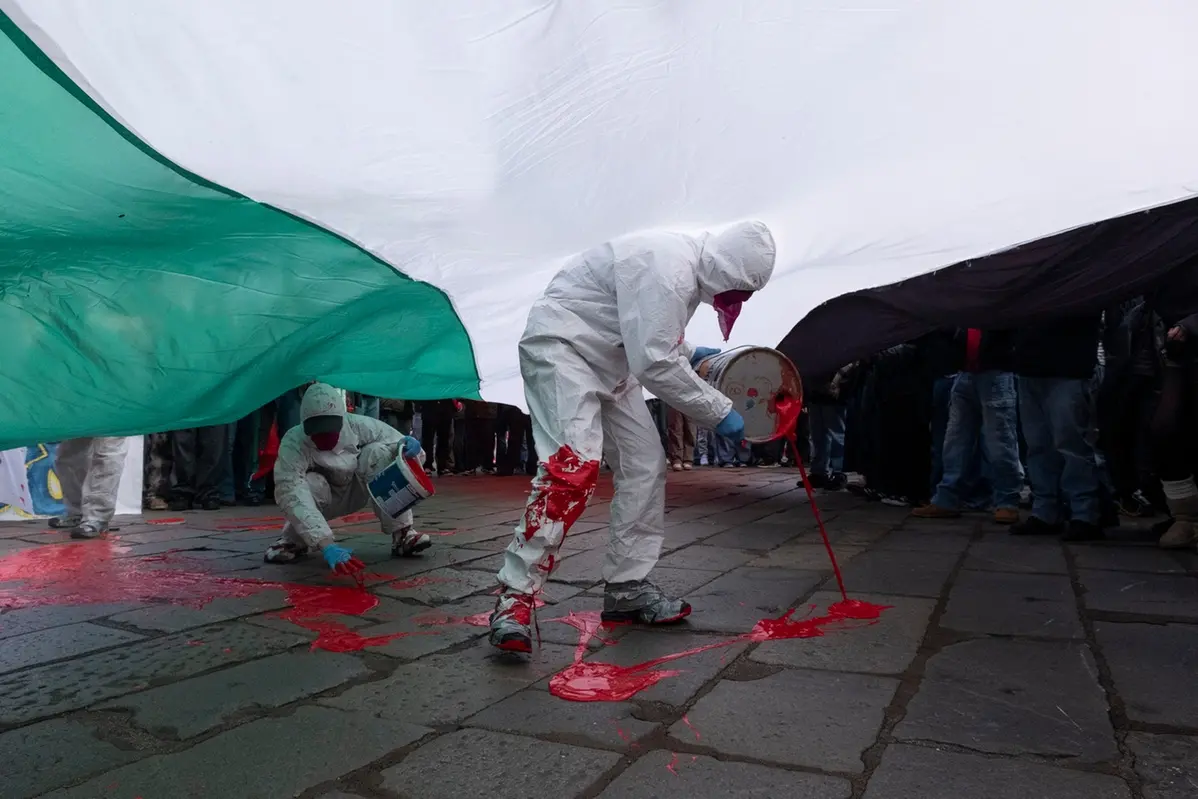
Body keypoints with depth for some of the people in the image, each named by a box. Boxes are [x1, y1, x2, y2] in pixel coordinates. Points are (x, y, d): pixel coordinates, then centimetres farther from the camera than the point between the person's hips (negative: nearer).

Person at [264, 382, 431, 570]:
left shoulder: (359, 426, -29)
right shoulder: (293, 442, -35)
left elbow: (409, 455, -20)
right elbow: (291, 494, -48)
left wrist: (409, 449, -46)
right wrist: (325, 544, -59)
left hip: (357, 491, 1)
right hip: (321, 500, -1)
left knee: (378, 452, -27)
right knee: (310, 484, -35)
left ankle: (401, 533, -21)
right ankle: (295, 541, -2)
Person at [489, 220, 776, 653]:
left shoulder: (689, 265, 7)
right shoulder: (668, 267, -26)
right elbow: (655, 364, -29)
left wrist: (691, 352, 8)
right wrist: (719, 411, -20)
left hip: (609, 360, 11)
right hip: (560, 344, -10)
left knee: (645, 465, 4)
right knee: (574, 465, -25)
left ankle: (627, 587, 13)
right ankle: (515, 597, -18)